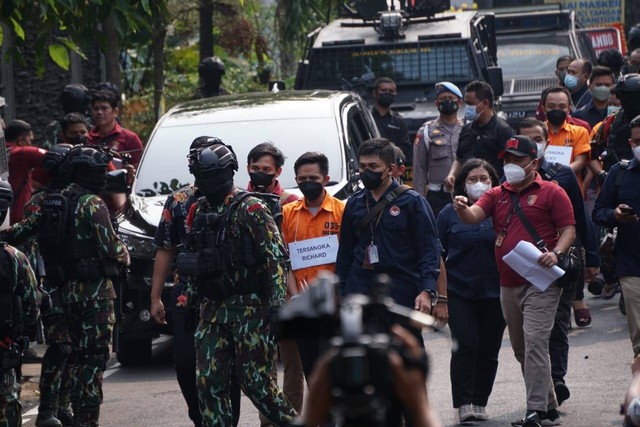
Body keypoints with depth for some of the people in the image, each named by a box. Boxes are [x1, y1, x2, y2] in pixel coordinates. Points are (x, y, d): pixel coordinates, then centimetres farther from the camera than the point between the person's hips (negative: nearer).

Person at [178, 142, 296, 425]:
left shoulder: (250, 210, -8)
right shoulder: (197, 212, 12)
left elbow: (277, 258, -12)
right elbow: (190, 259, 23)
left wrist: (277, 304, -17)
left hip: (249, 309, -7)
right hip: (212, 310, 7)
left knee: (255, 381, -6)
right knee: (209, 383, 2)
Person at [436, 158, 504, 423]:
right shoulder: (450, 213, 4)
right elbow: (438, 254, 6)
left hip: (495, 292, 1)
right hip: (459, 292, -1)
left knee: (488, 349, 6)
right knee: (465, 344, -11)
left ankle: (480, 403, 16)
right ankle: (464, 403, -8)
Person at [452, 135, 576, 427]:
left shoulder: (551, 193, 0)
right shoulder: (497, 195, 14)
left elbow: (569, 229, -1)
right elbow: (474, 215, -1)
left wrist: (556, 253, -20)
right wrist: (463, 209, -24)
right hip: (508, 283, 6)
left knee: (535, 343, -16)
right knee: (520, 349, 11)